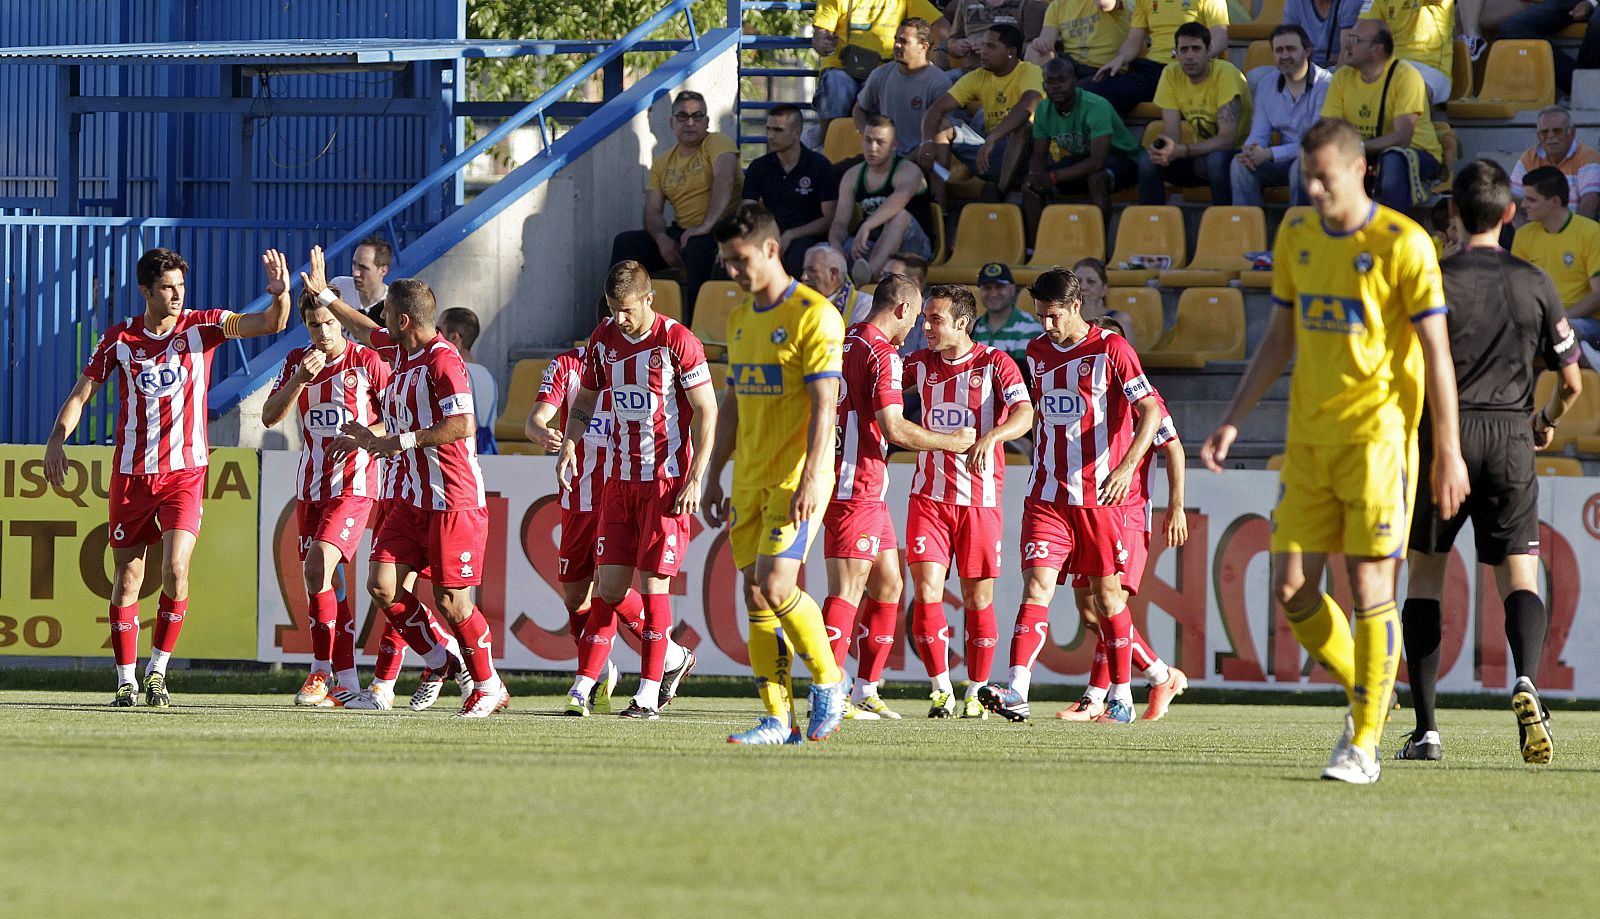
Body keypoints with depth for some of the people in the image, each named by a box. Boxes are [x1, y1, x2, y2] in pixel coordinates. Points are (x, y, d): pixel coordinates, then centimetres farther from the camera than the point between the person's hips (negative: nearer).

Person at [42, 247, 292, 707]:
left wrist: (280, 294, -32)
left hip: (185, 472, -1)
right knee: (127, 579, 3)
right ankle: (126, 681, 12)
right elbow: (82, 392, 5)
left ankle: (157, 671, 1)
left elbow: (270, 324, -11)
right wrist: (57, 438, -11)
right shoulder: (118, 340, -1)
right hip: (131, 474, 1)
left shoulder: (202, 326, -3)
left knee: (176, 570, -15)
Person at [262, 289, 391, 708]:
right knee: (326, 582, 7)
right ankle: (346, 681, 14)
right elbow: (269, 417, 2)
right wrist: (299, 380, -12)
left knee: (318, 568, -20)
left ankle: (321, 672, -14)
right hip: (310, 487, 6)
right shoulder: (297, 361, 9)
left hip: (353, 485, -6)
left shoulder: (367, 362, -4)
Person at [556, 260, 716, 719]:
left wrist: (694, 480, -14)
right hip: (619, 479, 6)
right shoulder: (604, 339, 6)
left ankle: (648, 692, -1)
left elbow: (706, 412, -9)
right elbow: (585, 397, 20)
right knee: (609, 584, -1)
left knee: (652, 582, -7)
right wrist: (569, 444, 1)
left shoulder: (678, 342, -11)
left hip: (667, 480, -6)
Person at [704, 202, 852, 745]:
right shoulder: (740, 318, 14)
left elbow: (824, 404, -16)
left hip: (796, 478, -8)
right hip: (750, 481, 8)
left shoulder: (814, 315, -10)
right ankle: (777, 719, 4)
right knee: (755, 596, 2)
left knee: (776, 585, -18)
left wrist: (810, 479, -23)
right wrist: (714, 477, 18)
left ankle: (828, 681, 3)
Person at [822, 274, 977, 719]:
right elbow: (893, 429, -21)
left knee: (887, 584, 14)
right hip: (857, 487, -10)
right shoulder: (881, 354, -14)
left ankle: (866, 691, 16)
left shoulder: (844, 343, 15)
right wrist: (950, 442, -8)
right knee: (848, 588, -11)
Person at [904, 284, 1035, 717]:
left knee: (978, 598, 2)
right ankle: (941, 689, 0)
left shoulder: (995, 364, -5)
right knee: (926, 590, -10)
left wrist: (991, 436, -38)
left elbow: (1024, 414, -19)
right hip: (929, 497, 3)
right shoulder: (921, 364, 8)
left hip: (981, 499, -3)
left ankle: (975, 692, 15)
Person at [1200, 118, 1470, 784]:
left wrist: (1448, 452, -10)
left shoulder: (1402, 245, -9)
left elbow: (1436, 352, -8)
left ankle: (1365, 741, 1)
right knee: (1292, 589, 1)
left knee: (1369, 586, -7)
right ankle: (1366, 695, 23)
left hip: (1377, 436, -6)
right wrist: (1233, 421, 11)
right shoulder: (1295, 237, 9)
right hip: (1308, 440, 6)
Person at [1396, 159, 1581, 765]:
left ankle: (1425, 728, 6)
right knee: (1519, 578, 2)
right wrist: (1548, 423, 30)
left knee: (1424, 576, 11)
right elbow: (1571, 382, 9)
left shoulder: (1435, 281, -4)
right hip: (1511, 441, 1)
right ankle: (1525, 679, -30)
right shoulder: (1534, 284, 5)